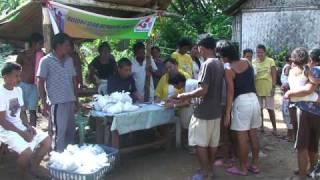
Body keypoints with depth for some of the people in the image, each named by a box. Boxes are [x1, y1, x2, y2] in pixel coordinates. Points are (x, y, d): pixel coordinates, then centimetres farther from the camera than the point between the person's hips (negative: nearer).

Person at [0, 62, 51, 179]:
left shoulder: (18, 90, 6)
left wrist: (28, 126, -5)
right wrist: (22, 133, -19)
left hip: (20, 126, 8)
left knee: (47, 140, 0)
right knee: (27, 151, -28)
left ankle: (34, 167, 17)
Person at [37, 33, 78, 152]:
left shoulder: (69, 60, 12)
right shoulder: (46, 61, -4)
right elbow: (40, 83, -4)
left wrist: (76, 100, 13)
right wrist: (44, 103, -9)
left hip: (70, 101, 6)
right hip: (56, 103, -6)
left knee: (70, 131, 11)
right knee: (59, 132, -3)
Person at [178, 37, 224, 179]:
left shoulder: (207, 64, -18)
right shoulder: (220, 64, 7)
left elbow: (203, 90, -23)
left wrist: (185, 96, -12)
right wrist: (192, 96, 22)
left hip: (204, 111, -8)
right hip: (216, 109, 8)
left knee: (200, 142, 2)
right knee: (213, 142, 15)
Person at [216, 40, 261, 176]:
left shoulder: (229, 69, -10)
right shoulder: (247, 62, 8)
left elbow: (231, 92, -14)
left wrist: (227, 113, -11)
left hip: (241, 101, -7)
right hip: (254, 99, 7)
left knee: (242, 137, 2)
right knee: (253, 135, 14)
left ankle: (243, 168, 11)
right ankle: (254, 165, 23)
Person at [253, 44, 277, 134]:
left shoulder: (270, 61, -4)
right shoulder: (253, 62, 2)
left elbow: (274, 75, -5)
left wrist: (273, 87, -11)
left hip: (268, 89, -2)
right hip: (257, 89, 3)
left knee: (270, 109, 2)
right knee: (259, 108, 11)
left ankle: (274, 128, 12)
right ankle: (261, 126, 23)